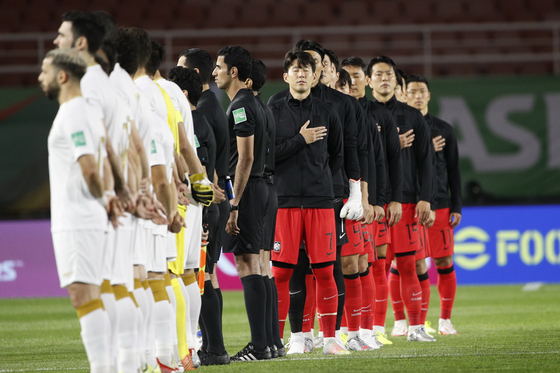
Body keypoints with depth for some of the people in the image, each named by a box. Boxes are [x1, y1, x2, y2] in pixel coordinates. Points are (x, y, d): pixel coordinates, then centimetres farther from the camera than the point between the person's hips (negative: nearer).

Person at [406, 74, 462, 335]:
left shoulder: (443, 129, 12)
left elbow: (454, 170, 12)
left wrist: (456, 206, 6)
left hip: (438, 204, 2)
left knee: (444, 262, -1)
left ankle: (445, 319, 9)